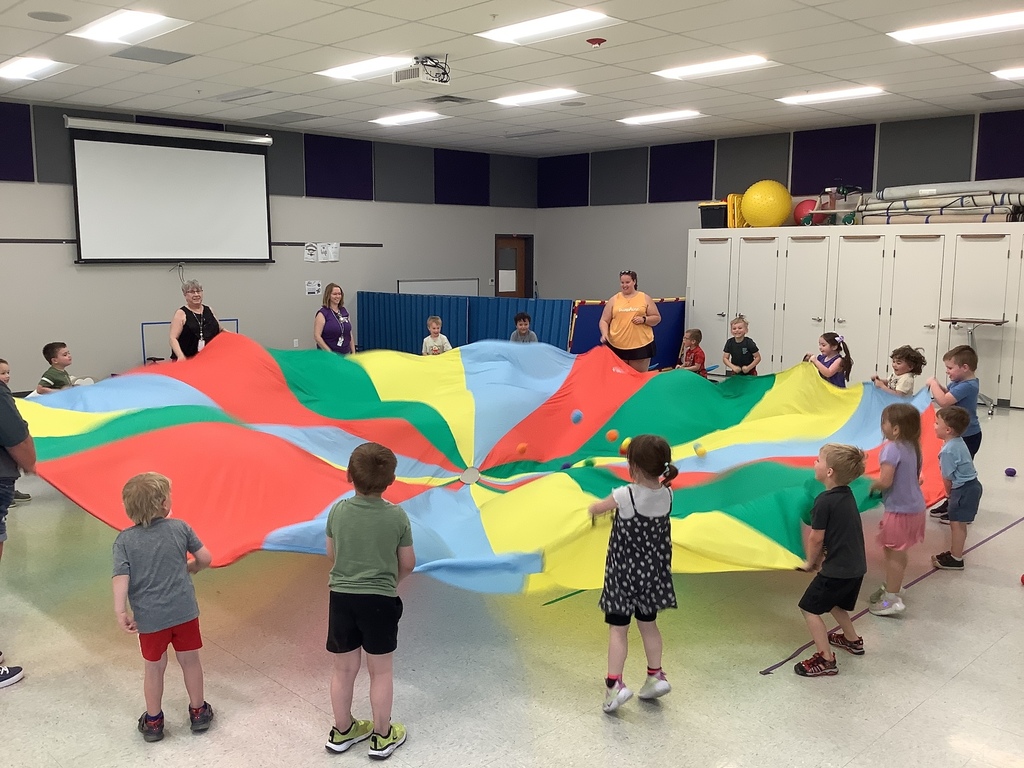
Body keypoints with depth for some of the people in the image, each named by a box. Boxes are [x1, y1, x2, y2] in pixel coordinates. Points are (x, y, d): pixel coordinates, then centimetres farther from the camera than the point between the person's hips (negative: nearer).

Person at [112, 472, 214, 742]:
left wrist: (120, 612, -16)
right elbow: (205, 558, 1)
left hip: (149, 617, 0)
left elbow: (121, 577, -16)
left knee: (154, 667, 16)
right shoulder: (180, 528, -4)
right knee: (190, 660, 17)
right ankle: (198, 712, 31)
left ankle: (153, 721, 30)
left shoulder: (124, 540, -6)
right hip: (184, 610, 0)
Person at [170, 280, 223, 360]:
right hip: (187, 359, -4)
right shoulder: (181, 314, -2)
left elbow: (220, 330, 24)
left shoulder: (209, 310, 13)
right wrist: (180, 356, -26)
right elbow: (173, 338, -10)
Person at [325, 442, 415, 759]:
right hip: (381, 600, -2)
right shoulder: (397, 516, -10)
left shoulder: (338, 511, -5)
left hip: (342, 597, 2)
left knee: (343, 669, 16)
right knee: (381, 672, 13)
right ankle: (382, 737, 25)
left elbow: (331, 555, 9)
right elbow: (408, 564, 0)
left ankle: (342, 731, 33)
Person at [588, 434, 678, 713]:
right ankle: (655, 676, 27)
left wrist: (596, 508, 18)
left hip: (624, 574, -5)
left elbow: (596, 508, -2)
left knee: (618, 628, 2)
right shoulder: (666, 495, -9)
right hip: (653, 573, 5)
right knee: (648, 624, 21)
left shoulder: (625, 495, -22)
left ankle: (614, 684, -4)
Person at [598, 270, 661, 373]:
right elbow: (604, 321, 6)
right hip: (616, 347, 1)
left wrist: (644, 319, -11)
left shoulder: (645, 298, 6)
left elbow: (657, 318, 7)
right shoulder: (613, 300, 8)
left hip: (641, 345, -1)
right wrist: (604, 334, -12)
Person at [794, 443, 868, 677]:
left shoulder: (824, 502, -21)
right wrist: (820, 558, 14)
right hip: (856, 567, 9)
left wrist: (810, 562, 3)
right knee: (834, 603, 30)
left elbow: (816, 538, -15)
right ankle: (852, 640, 46)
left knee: (810, 608, 3)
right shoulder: (847, 494, 5)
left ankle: (826, 660, 4)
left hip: (837, 570, -9)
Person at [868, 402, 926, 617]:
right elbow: (915, 476, 13)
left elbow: (885, 481, -28)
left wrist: (872, 486, -7)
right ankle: (892, 587, 38)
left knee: (894, 554, 2)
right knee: (899, 553, 23)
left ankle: (892, 599, 10)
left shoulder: (892, 448, -22)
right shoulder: (912, 446, 4)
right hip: (915, 506, 9)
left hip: (900, 511, -9)